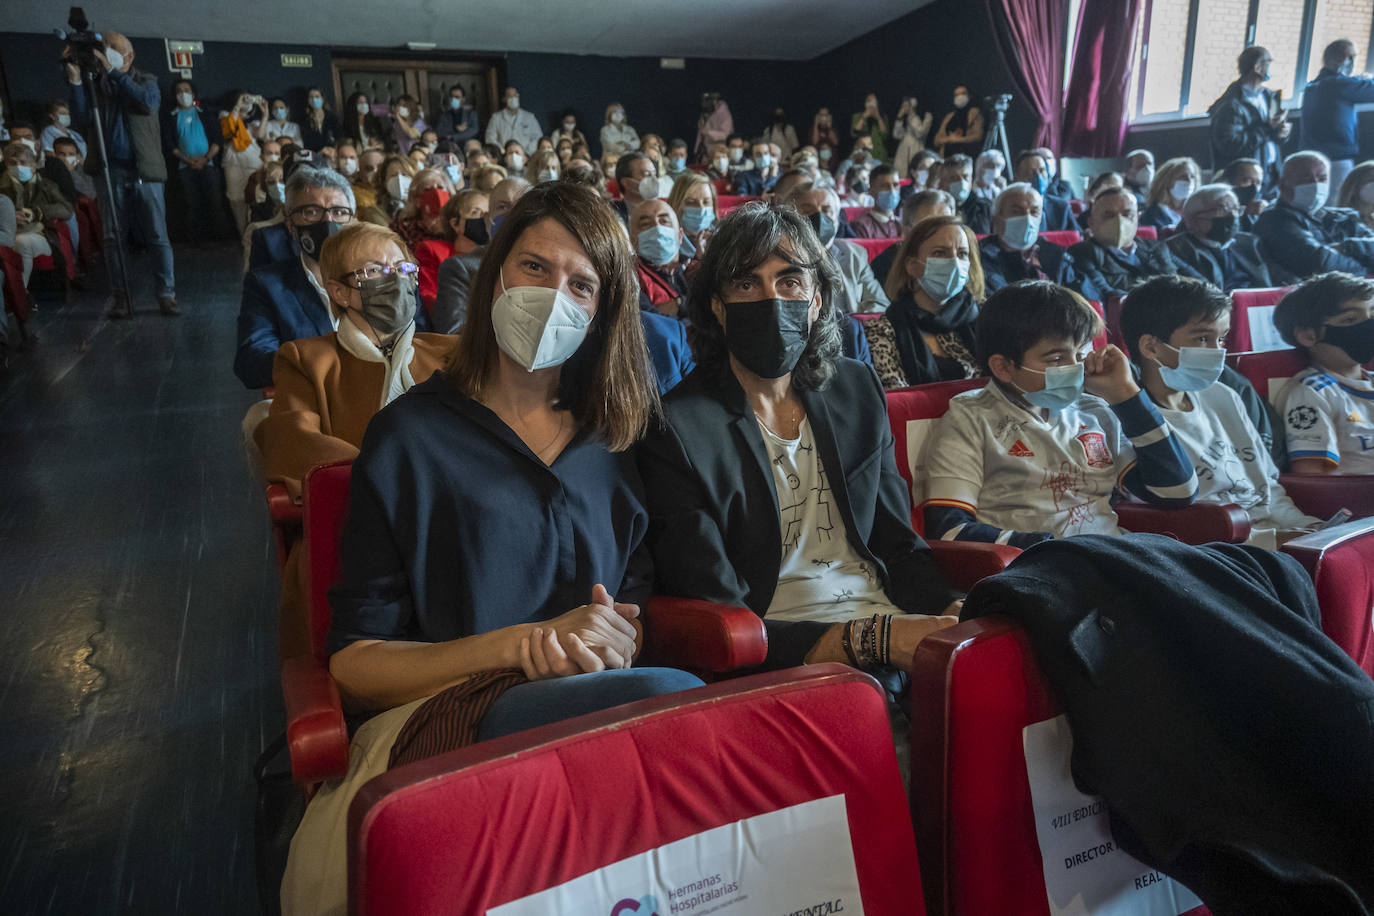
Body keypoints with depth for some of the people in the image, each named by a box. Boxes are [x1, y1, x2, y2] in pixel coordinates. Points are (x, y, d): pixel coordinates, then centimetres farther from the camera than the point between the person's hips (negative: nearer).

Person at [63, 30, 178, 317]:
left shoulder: (146, 81, 11)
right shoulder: (96, 85, 13)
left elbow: (148, 103, -11)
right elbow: (82, 119, 0)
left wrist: (112, 71, -13)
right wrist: (75, 80, -9)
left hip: (144, 171, -1)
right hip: (110, 171, 2)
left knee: (158, 237, -3)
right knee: (113, 238, 1)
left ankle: (166, 294, 2)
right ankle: (119, 296, 5)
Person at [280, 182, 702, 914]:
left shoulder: (612, 441, 15)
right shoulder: (412, 435, 5)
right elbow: (354, 664, 1)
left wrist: (617, 642, -10)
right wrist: (519, 645, -14)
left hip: (593, 698, 4)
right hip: (441, 717, -3)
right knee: (674, 700, -33)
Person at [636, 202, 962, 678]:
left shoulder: (855, 389, 11)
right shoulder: (677, 432, -10)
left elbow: (900, 546, 14)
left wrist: (958, 612, -7)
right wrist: (869, 640, -23)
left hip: (889, 620, 6)